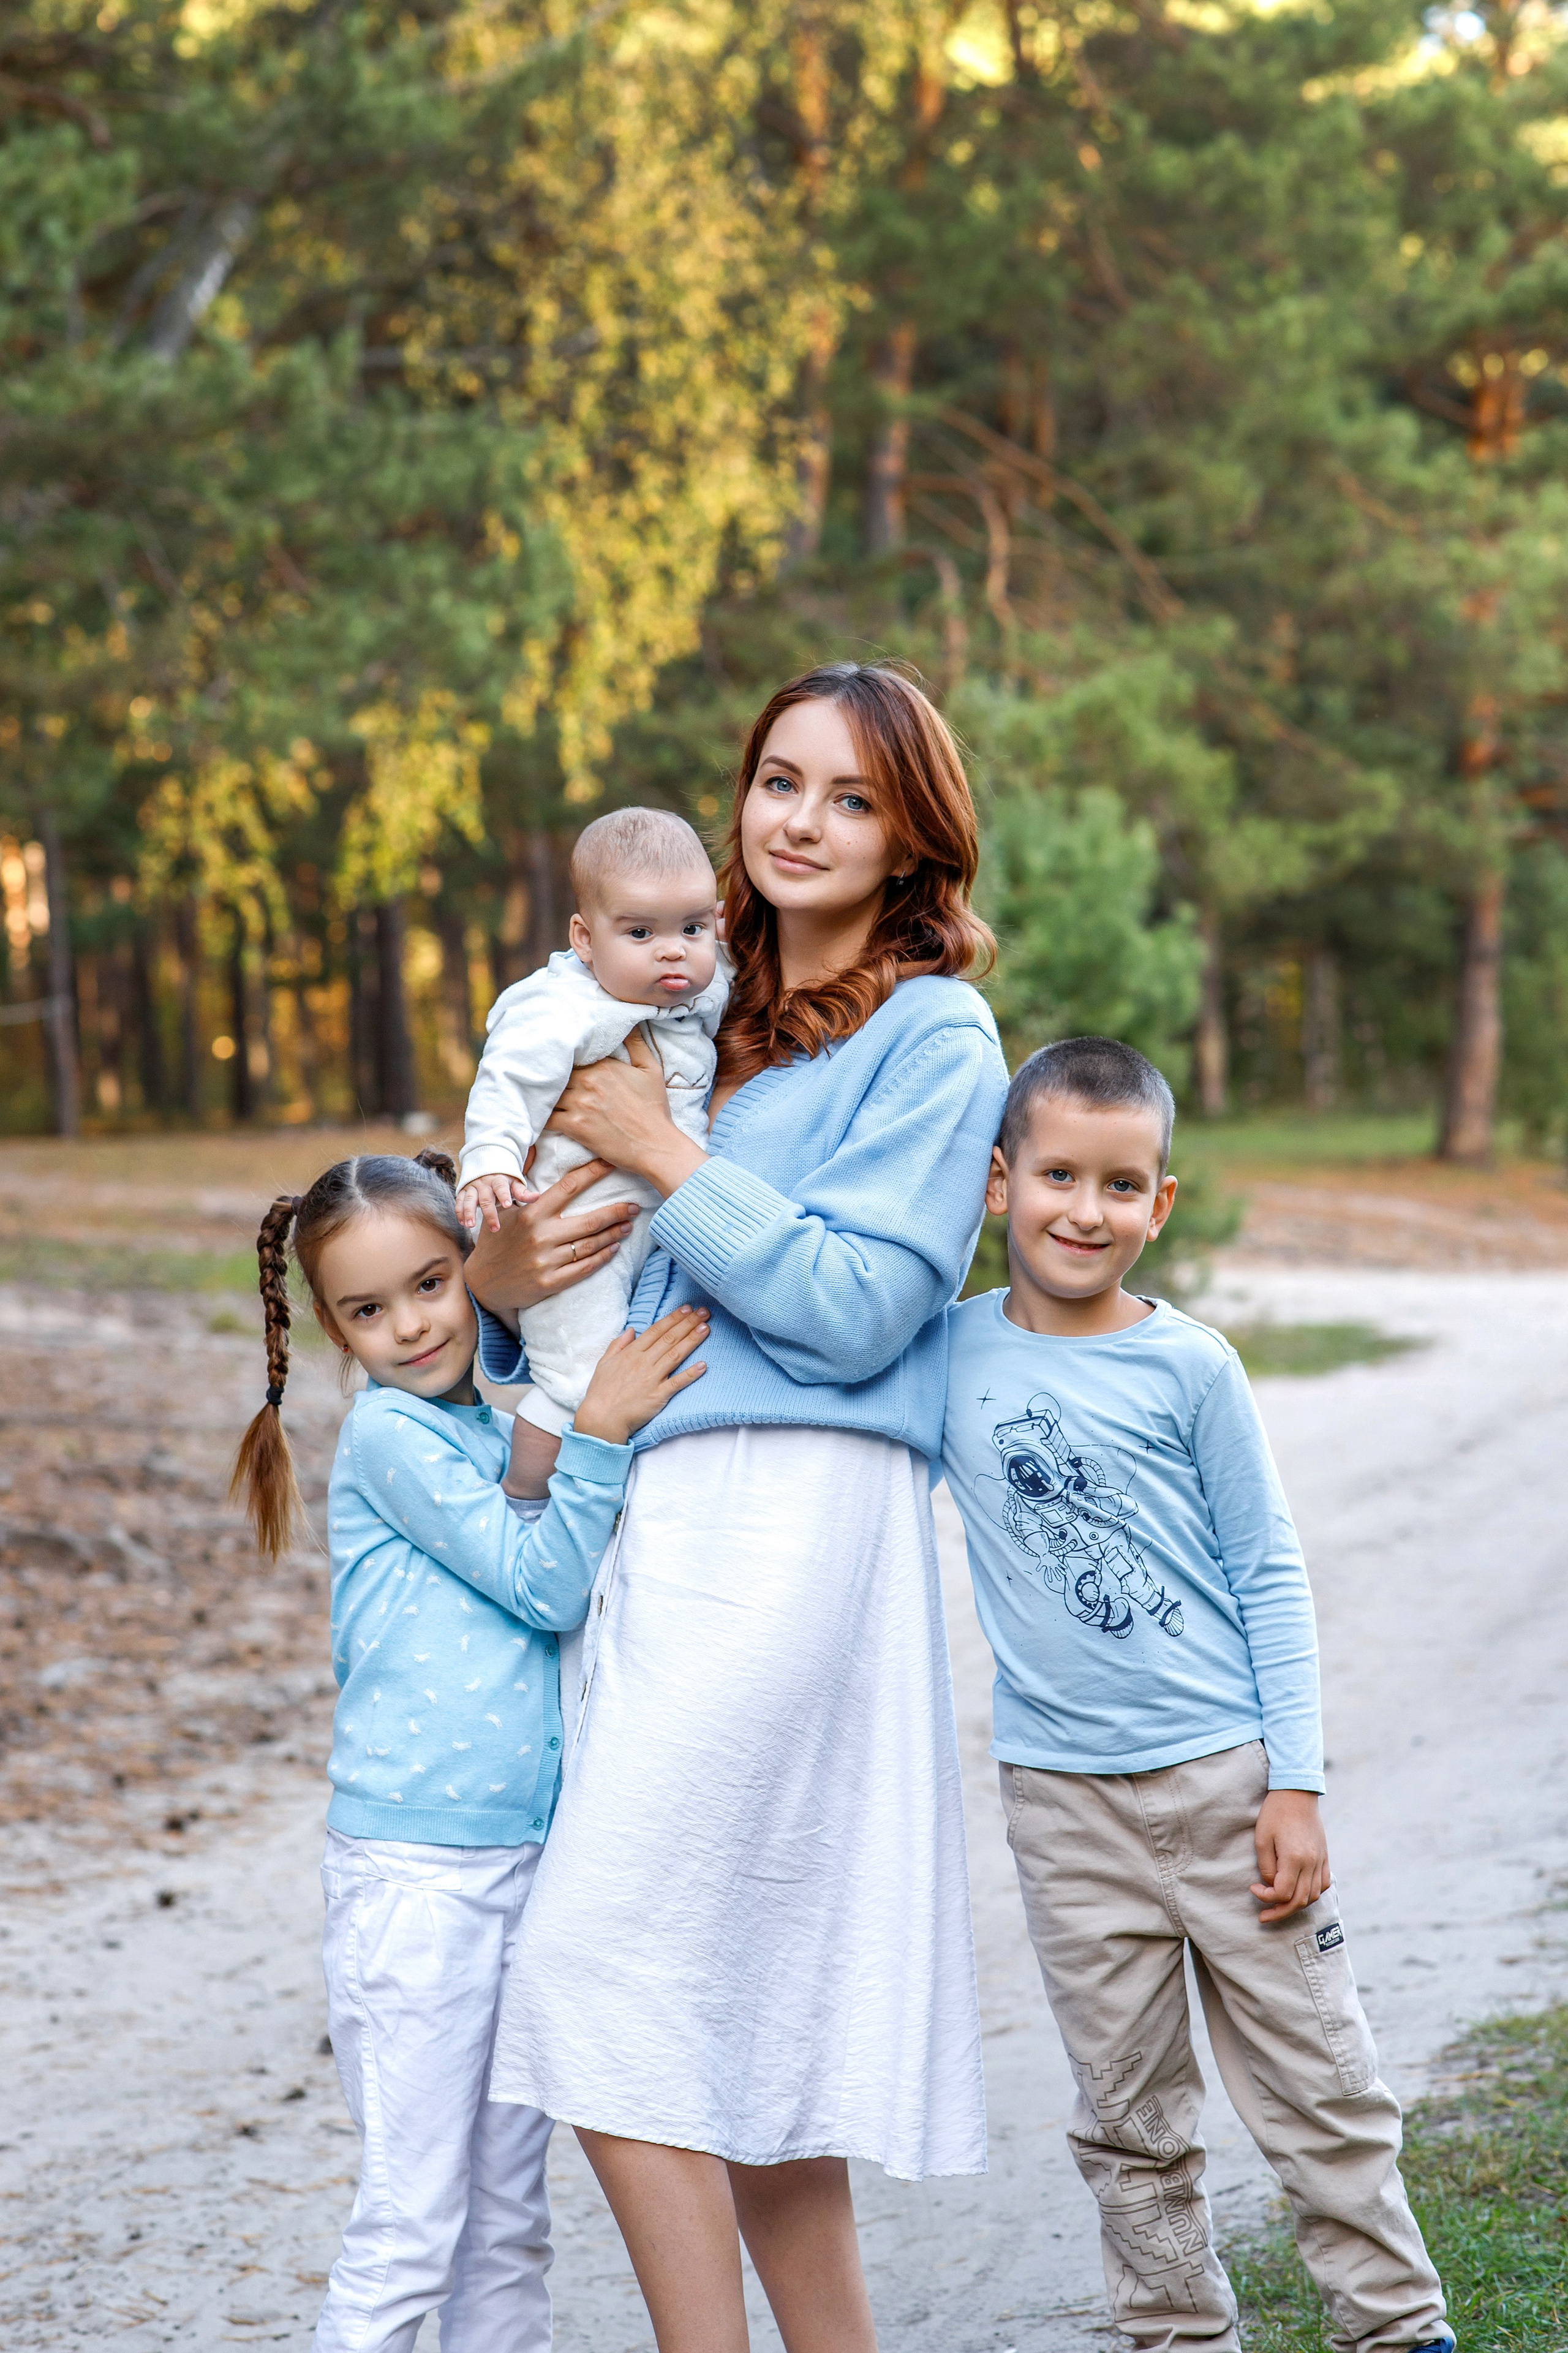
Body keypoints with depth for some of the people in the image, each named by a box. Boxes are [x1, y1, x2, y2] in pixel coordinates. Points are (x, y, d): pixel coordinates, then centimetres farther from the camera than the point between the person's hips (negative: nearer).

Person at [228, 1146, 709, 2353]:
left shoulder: (504, 1433, 12)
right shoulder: (390, 1433, -9)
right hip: (416, 1870, -7)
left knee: (510, 2220, 13)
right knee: (410, 2226, -5)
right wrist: (599, 1431, -20)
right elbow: (543, 1585, -12)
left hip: (532, 1854, 7)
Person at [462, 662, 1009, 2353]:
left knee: (601, 1967, -12)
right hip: (655, 1511, 8)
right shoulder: (717, 1021, 19)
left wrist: (665, 1156, -10)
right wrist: (503, 1283, 0)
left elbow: (856, 1308, -12)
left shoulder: (931, 1039, -3)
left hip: (792, 1517, -8)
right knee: (742, 1998, 9)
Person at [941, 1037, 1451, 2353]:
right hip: (1065, 1799, 2)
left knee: (1319, 2088, 6)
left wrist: (1295, 1785, -5)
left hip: (1226, 1776, -1)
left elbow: (1269, 1576, 0)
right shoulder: (948, 1354, 1)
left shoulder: (1189, 1366, -4)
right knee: (1129, 2118, 9)